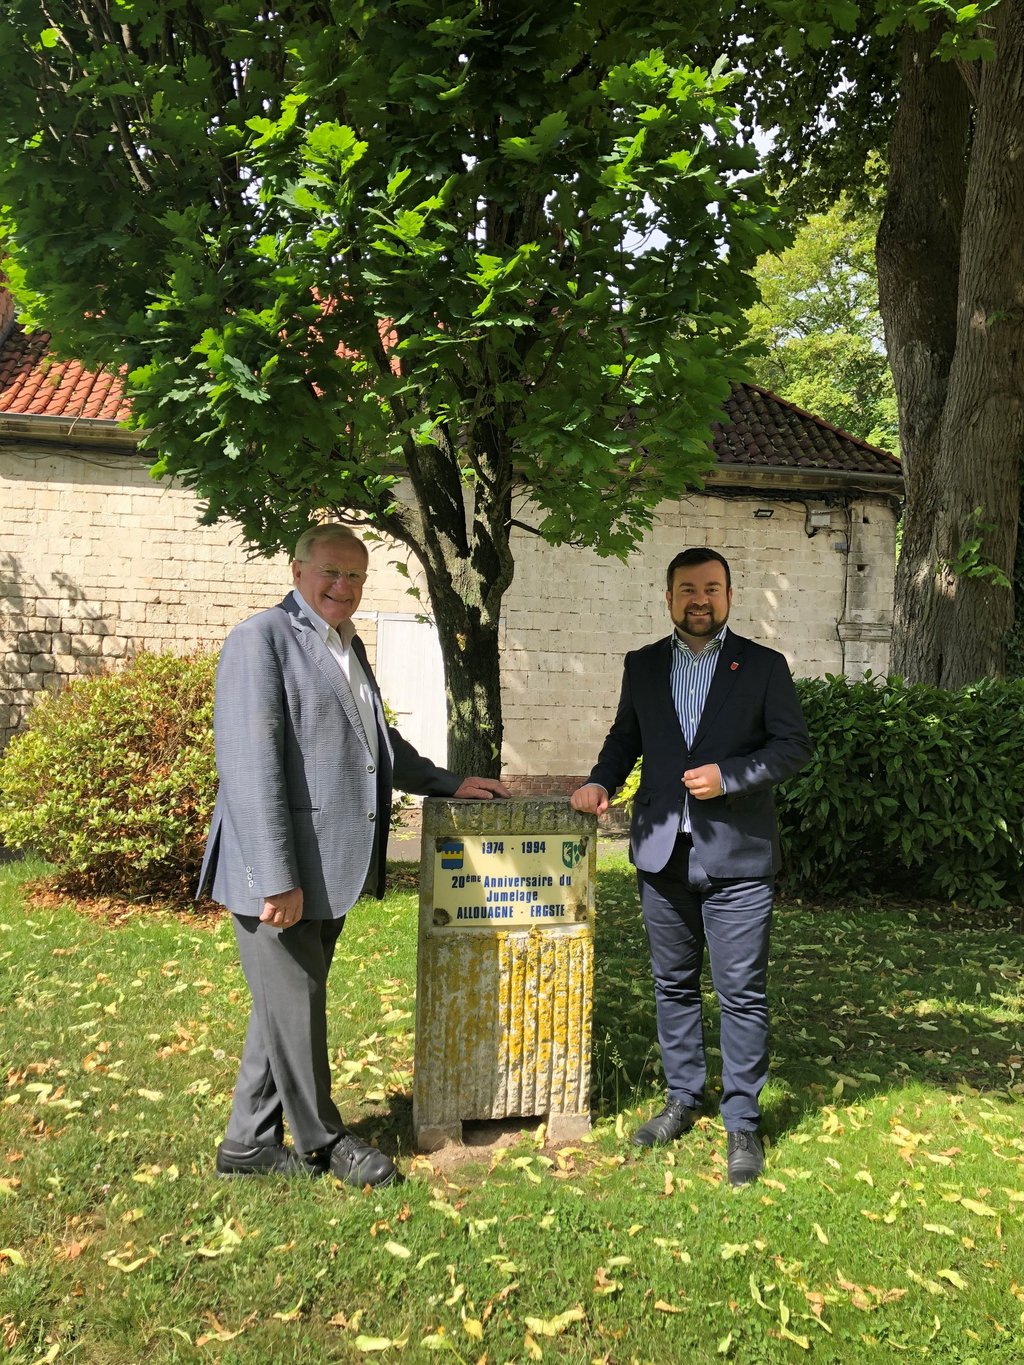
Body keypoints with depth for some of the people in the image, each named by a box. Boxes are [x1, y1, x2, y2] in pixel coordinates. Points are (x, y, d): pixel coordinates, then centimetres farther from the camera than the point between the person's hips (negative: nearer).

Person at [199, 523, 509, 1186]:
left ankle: (251, 1143, 32)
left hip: (332, 869, 9)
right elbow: (250, 764, -19)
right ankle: (323, 1140, 27)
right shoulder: (262, 639, -11)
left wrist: (449, 782, 24)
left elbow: (377, 740, 29)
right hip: (281, 871, -9)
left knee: (292, 1003, 17)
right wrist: (276, 878, -23)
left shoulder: (350, 647, 17)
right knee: (294, 1006, 7)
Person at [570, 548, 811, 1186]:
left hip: (736, 855, -3)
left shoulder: (764, 666, 0)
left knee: (743, 994, 2)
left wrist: (728, 774, -16)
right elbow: (625, 738, 17)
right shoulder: (643, 666, 10)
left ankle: (743, 1123, 17)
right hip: (663, 853, 4)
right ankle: (683, 1099, 32)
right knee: (674, 986, 15)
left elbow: (795, 745, -3)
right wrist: (602, 780, -2)